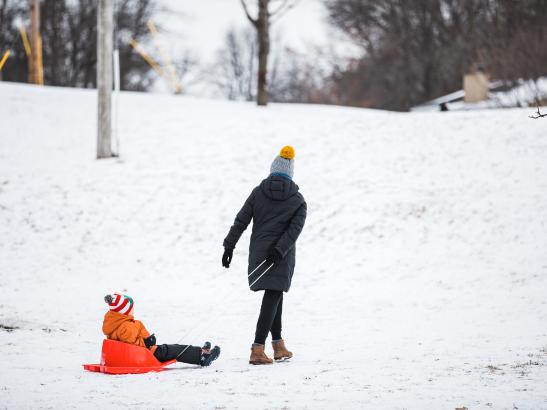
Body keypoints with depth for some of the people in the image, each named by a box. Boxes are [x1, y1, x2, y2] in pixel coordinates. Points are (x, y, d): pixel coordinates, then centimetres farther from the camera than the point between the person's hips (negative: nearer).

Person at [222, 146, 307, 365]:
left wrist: (229, 246, 3)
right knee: (272, 299, -5)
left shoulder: (258, 192, 5)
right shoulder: (298, 200, 2)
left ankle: (279, 346, 22)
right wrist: (279, 250, -18)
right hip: (281, 257, -3)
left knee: (274, 296, 18)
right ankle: (257, 350, -15)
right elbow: (294, 229, -12)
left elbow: (241, 221, 0)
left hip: (258, 253, 3)